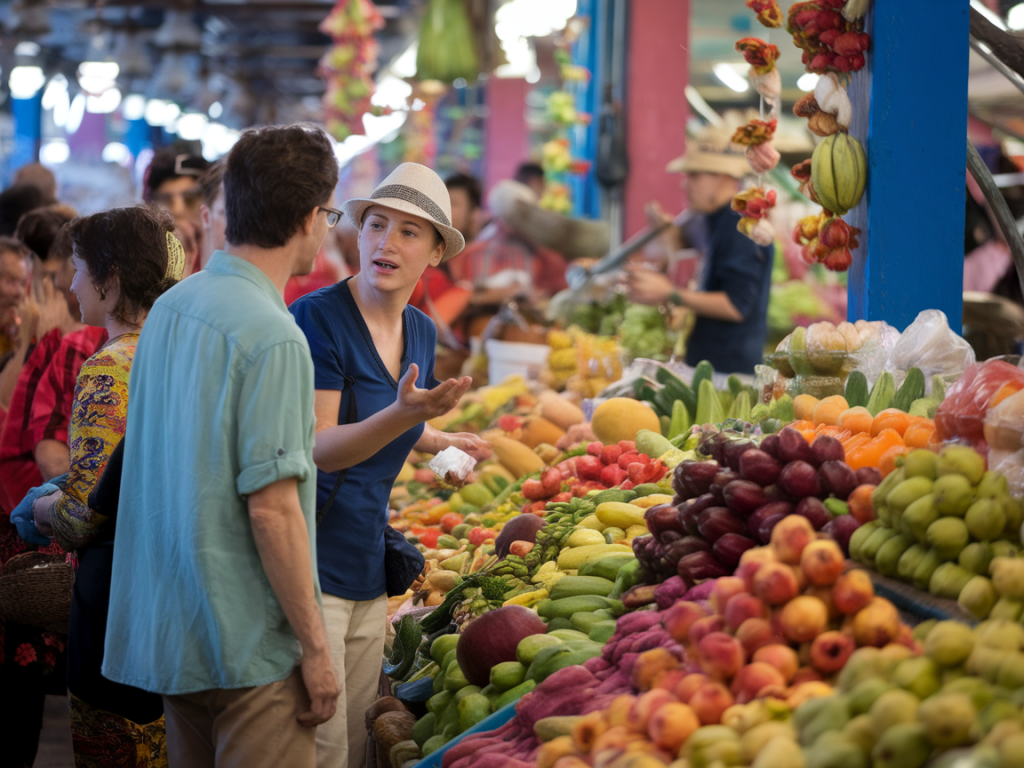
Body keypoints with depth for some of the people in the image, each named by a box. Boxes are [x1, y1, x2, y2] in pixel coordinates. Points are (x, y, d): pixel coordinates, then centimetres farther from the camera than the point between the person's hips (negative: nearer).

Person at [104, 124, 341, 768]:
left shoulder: (169, 307, 7)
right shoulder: (273, 337, -19)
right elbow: (272, 507, -21)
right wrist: (315, 646, -15)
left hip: (169, 633, 9)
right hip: (251, 644, -9)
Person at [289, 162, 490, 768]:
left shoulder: (421, 332, 11)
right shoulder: (318, 317, -13)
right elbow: (318, 446, -20)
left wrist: (440, 441, 29)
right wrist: (403, 415, -32)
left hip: (368, 567, 8)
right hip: (313, 560, -8)